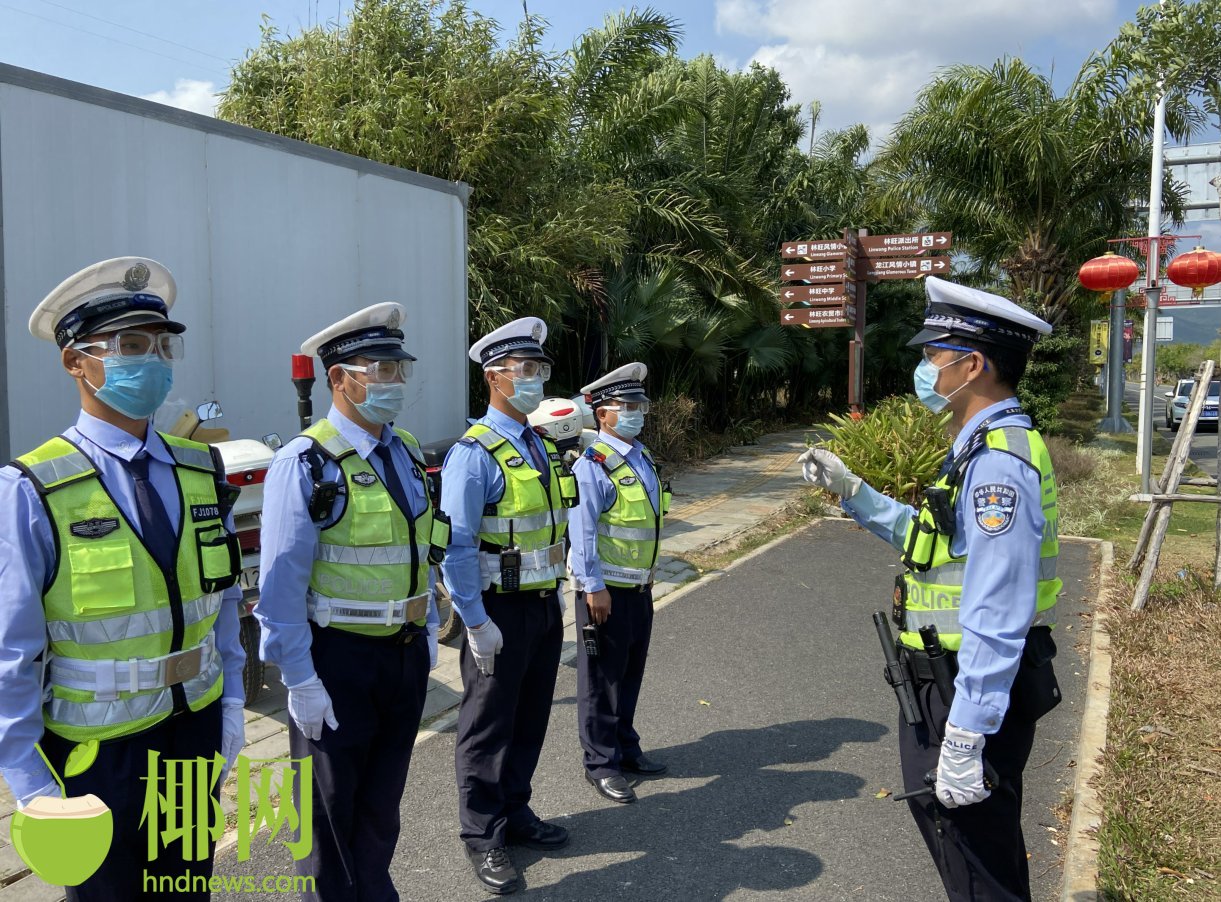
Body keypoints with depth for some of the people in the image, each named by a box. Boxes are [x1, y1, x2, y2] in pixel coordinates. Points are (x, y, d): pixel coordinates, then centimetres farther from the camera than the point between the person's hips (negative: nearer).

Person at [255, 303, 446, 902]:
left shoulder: (405, 453, 6)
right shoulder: (307, 462, -16)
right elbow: (281, 582, -17)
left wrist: (427, 630, 14)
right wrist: (300, 680, -17)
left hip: (406, 653, 7)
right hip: (339, 658, -6)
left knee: (382, 804, 22)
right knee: (332, 813, 13)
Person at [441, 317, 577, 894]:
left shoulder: (542, 446, 9)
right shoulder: (475, 453, -16)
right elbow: (457, 546, -19)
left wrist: (557, 591, 17)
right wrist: (476, 623, -19)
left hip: (545, 605, 8)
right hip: (500, 610, -8)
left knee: (531, 717, 18)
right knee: (489, 724, 7)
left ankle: (515, 813, 36)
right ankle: (483, 836, 22)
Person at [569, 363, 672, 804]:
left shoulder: (642, 459, 11)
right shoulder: (593, 465, -16)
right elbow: (582, 532, -19)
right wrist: (593, 587, -21)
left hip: (639, 586, 8)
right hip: (606, 589, -8)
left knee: (631, 672, 18)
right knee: (602, 677, 3)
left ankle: (625, 747, 33)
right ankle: (600, 763, 14)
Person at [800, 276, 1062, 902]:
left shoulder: (998, 464, -26)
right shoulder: (985, 448, 8)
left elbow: (997, 622, -29)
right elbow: (930, 540, 20)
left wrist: (964, 739, -27)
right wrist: (851, 491, 16)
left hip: (974, 693, -11)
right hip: (947, 681, 11)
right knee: (934, 806, 27)